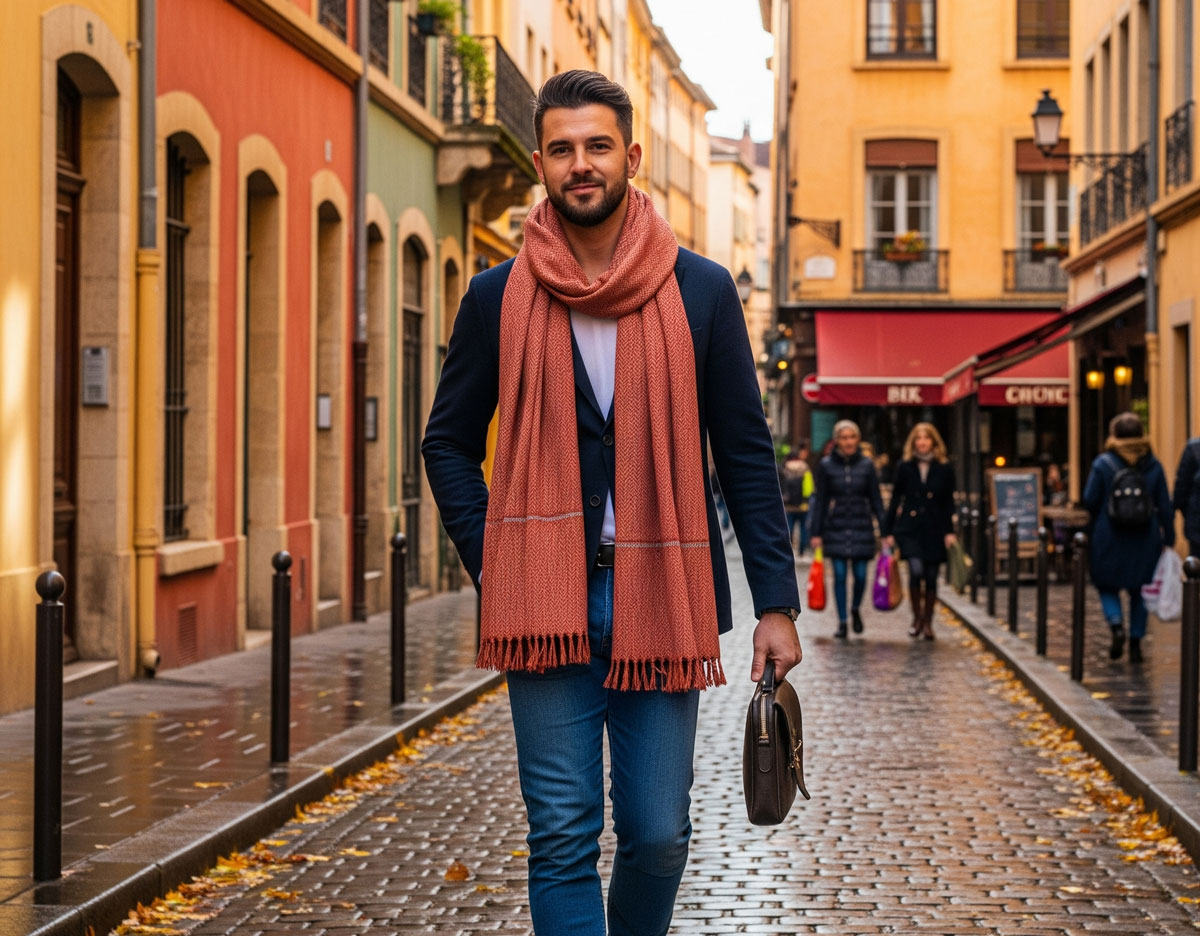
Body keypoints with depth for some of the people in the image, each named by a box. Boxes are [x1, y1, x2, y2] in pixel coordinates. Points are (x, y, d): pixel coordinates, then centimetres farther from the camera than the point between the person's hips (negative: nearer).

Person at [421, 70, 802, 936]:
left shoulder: (701, 292, 3)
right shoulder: (499, 298, 4)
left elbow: (746, 453, 4)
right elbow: (449, 443, 12)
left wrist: (776, 602, -1)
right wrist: (492, 564, -1)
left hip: (660, 601, 0)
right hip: (545, 603, 0)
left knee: (658, 834, 5)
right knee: (563, 837, 1)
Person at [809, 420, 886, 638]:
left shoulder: (866, 465, 2)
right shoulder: (826, 465, 0)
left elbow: (876, 500, 5)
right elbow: (820, 501, 3)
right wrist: (816, 533, -1)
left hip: (861, 527, 1)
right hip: (836, 528, -1)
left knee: (860, 574, -1)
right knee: (839, 575, -2)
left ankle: (855, 610, 28)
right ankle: (842, 621, 9)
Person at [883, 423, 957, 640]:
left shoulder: (944, 469, 4)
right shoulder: (905, 468, 3)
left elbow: (948, 503, 6)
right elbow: (895, 500, 6)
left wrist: (949, 531, -3)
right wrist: (889, 531, 3)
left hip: (934, 530, 1)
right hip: (909, 528, -1)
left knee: (931, 576, 4)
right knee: (916, 569, -18)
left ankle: (928, 622, 17)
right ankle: (917, 616, -1)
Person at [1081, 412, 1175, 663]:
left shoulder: (1103, 464, -8)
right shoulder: (1153, 465, 0)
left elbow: (1089, 501, -6)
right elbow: (1165, 507, 2)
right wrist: (1168, 539, 8)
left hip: (1109, 538, -2)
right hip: (1145, 539, 2)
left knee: (1107, 586, 13)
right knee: (1140, 590, 12)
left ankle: (1117, 625, -12)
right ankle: (1136, 643, 10)